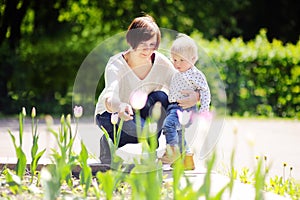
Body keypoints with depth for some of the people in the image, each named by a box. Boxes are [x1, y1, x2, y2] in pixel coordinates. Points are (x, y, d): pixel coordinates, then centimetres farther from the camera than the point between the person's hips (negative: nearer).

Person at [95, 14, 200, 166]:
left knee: (160, 97, -27)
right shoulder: (116, 64, -27)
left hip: (141, 111, 4)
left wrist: (195, 96, -40)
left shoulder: (161, 62, -16)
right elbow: (110, 96, -44)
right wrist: (118, 107, -69)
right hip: (110, 113, -4)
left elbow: (181, 87, -15)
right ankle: (109, 143, -4)